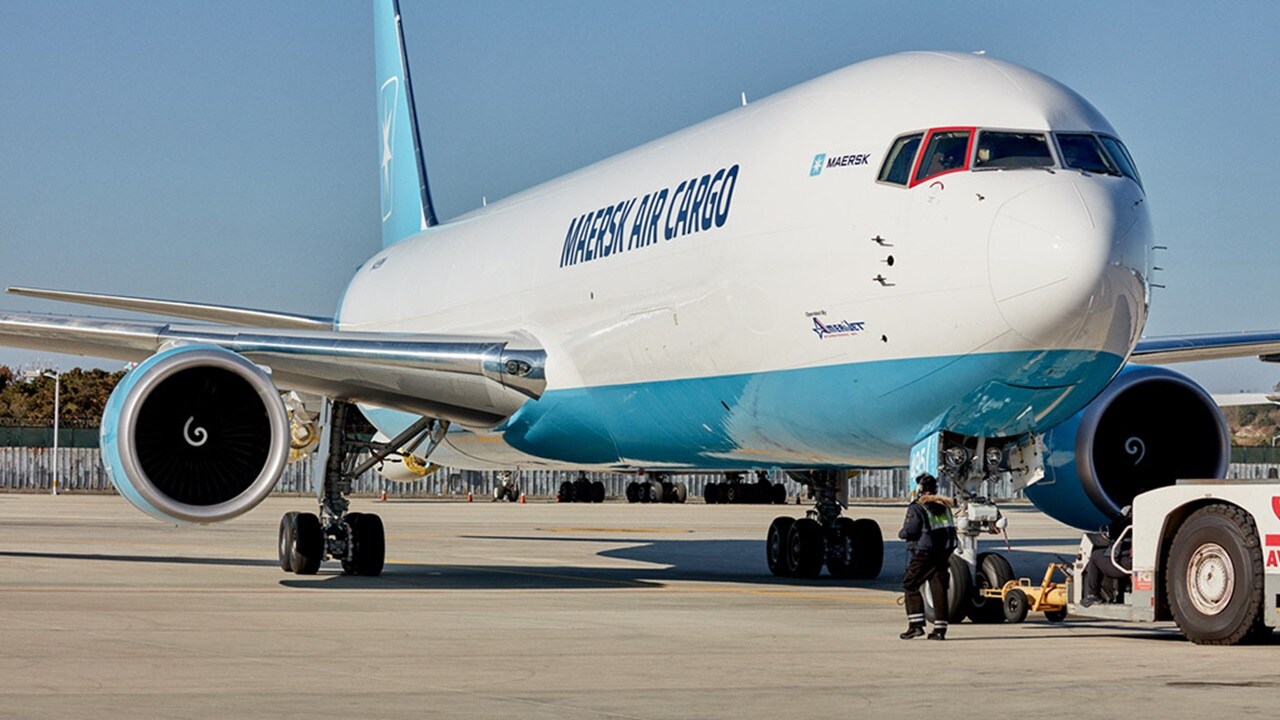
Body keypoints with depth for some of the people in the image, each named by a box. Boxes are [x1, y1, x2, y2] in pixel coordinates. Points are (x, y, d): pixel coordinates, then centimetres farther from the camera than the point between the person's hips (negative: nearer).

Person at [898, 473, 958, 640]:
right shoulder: (943, 506, 11)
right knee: (939, 589, 7)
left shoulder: (916, 508, -9)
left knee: (910, 585, 4)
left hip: (924, 554, -6)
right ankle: (940, 629, 4)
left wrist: (901, 533, 5)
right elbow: (950, 528, 12)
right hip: (943, 554, 6)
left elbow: (909, 531, -14)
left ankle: (916, 624, -5)